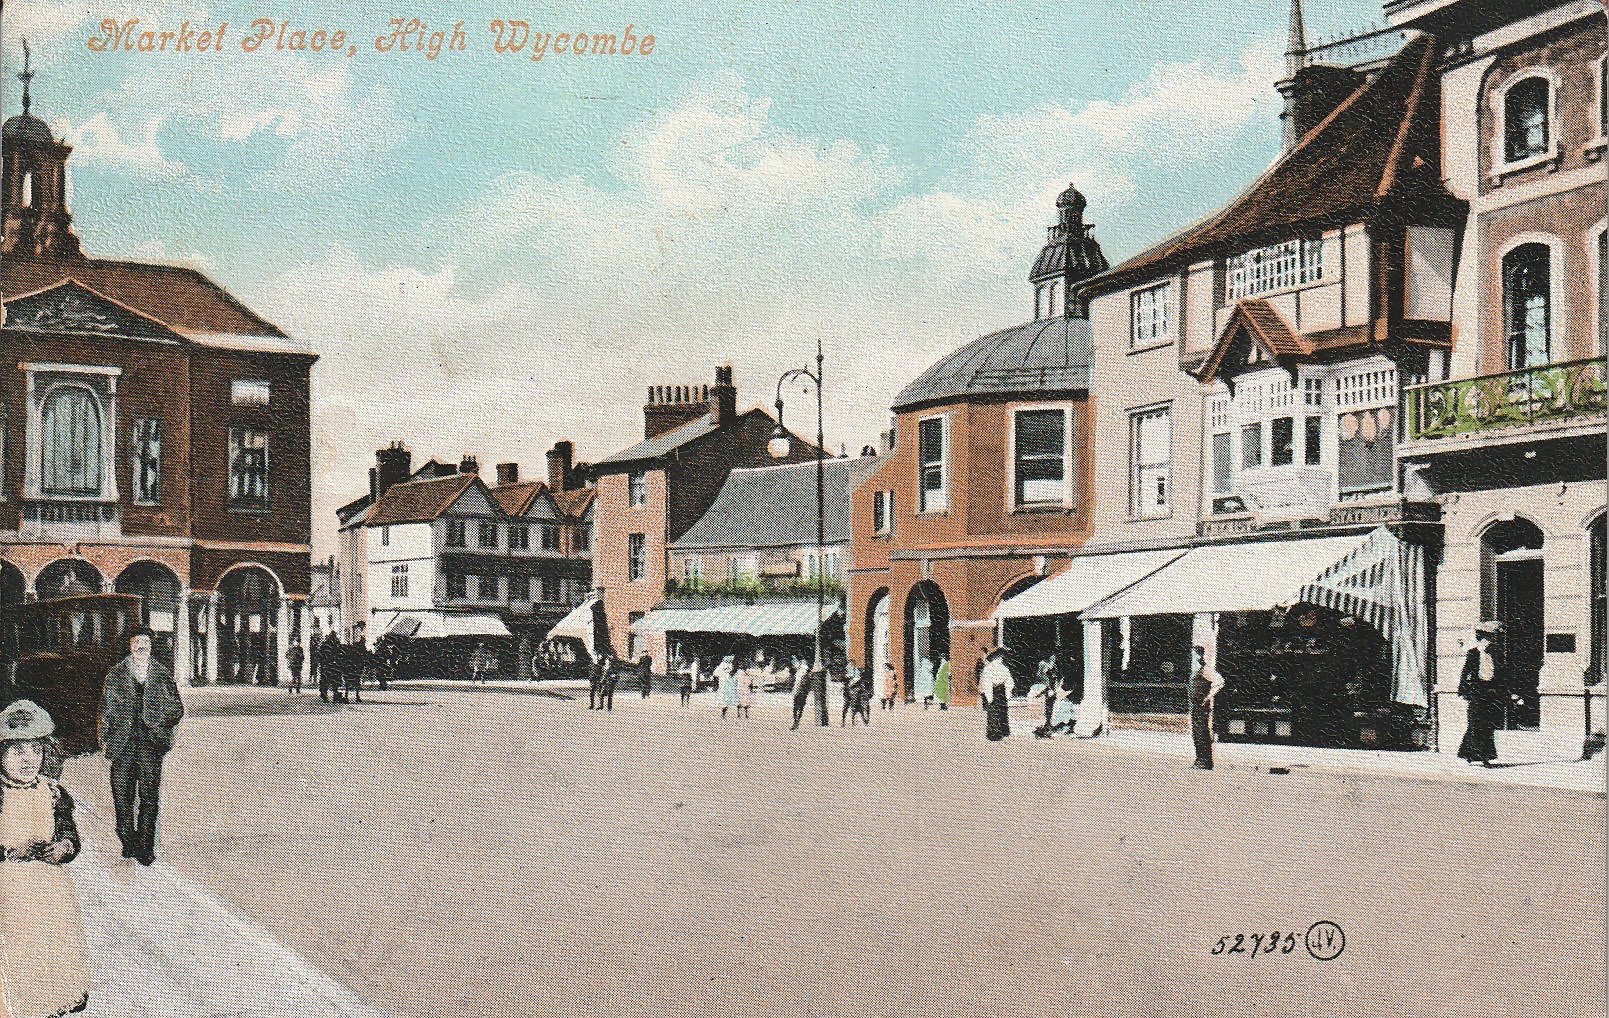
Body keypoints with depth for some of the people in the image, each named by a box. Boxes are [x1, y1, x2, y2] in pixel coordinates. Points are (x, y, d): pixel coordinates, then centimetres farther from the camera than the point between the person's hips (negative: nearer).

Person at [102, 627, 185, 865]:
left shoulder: (162, 674, 8)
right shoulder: (116, 674, 8)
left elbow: (176, 709, 13)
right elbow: (106, 709, 10)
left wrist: (161, 728, 0)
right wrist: (105, 738, 3)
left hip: (150, 742, -1)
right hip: (122, 741, 1)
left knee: (149, 796, -2)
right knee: (122, 795, 3)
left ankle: (145, 847, 3)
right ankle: (128, 842, 16)